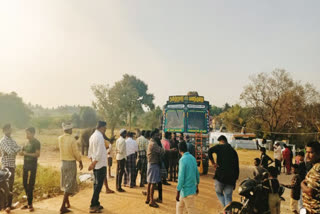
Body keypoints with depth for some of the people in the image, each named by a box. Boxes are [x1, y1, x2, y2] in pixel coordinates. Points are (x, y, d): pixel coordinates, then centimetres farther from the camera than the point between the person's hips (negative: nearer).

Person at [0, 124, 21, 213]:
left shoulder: (12, 140, 14)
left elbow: (19, 148, 5)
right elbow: (10, 152, -20)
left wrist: (13, 150, -13)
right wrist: (16, 149, -3)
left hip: (13, 165, 8)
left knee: (11, 185, 12)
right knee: (7, 186, -7)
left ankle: (9, 204, 21)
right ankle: (7, 205, -3)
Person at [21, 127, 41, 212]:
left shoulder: (36, 142, -9)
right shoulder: (28, 142, 14)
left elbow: (37, 154, -17)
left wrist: (27, 153, -19)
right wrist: (23, 152, 2)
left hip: (32, 165, -8)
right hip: (26, 165, 8)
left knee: (30, 185, -5)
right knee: (25, 184, 10)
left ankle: (30, 204, 3)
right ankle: (29, 203, 21)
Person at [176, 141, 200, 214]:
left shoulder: (182, 159, -20)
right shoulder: (193, 158, 3)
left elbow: (181, 177, -22)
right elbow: (197, 173, 11)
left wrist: (177, 193, -15)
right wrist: (196, 186, 24)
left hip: (186, 190, -8)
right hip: (192, 187, 8)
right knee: (179, 206, 23)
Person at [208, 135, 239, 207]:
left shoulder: (219, 147, 2)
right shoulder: (233, 151, 15)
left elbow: (210, 151, -19)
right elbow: (237, 166, 14)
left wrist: (213, 163, -11)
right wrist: (235, 178, 18)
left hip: (220, 175, -3)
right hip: (231, 178, 4)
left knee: (219, 193, 18)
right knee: (228, 197, 11)